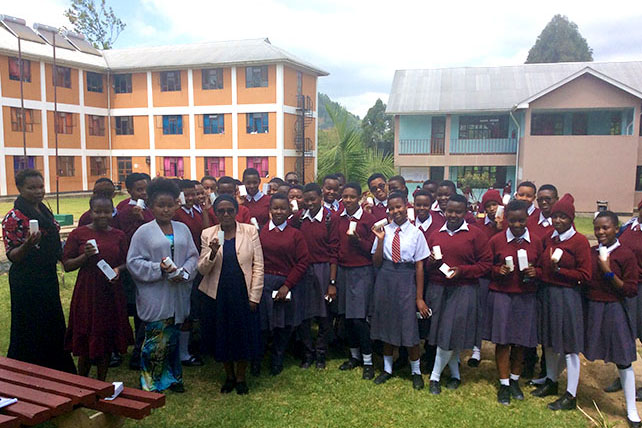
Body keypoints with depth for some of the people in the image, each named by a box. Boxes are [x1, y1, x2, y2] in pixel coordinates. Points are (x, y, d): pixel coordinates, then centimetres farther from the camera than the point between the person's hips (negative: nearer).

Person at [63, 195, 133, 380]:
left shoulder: (119, 236, 5)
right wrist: (85, 256, -17)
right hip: (87, 292, -2)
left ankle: (101, 384, 25)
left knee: (107, 339, 9)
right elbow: (67, 265, 0)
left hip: (112, 293, 2)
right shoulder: (78, 234, -2)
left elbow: (126, 262, 13)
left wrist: (118, 270, -7)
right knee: (86, 343, 4)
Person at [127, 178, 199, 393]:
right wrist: (159, 269, -18)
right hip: (154, 297, -4)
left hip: (178, 295, 4)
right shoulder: (144, 232, -2)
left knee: (172, 338, 14)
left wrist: (184, 273, -10)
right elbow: (134, 262, -5)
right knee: (156, 340, -2)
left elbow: (193, 256, 9)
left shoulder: (183, 229, 9)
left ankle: (171, 378, 29)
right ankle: (150, 382, 14)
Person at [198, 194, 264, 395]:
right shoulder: (208, 234, 2)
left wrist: (254, 297, -6)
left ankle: (241, 377, 29)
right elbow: (202, 269, 0)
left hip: (243, 293, -1)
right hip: (218, 294, 1)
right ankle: (229, 376, 33)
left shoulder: (250, 231, -1)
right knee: (222, 336, 11)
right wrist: (213, 253, -20)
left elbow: (258, 266, -2)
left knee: (244, 335, 7)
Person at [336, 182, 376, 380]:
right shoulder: (338, 219, 7)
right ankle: (354, 356, 25)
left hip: (362, 272, -5)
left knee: (359, 317, -6)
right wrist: (334, 273, 6)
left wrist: (359, 241, -20)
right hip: (342, 271, 5)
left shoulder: (368, 219, -6)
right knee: (347, 316, 10)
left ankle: (368, 361, 7)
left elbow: (373, 248, -4)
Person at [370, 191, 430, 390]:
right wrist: (380, 240, -12)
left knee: (409, 326, 2)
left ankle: (416, 371, 24)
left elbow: (419, 267, -3)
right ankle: (387, 368, 32)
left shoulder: (415, 233, -4)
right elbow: (377, 262, 1)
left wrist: (419, 297, -4)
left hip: (406, 280, -2)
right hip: (385, 279, 3)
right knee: (386, 324, 13)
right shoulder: (384, 231, 1)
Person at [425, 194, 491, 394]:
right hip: (437, 289, 4)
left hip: (463, 290, -4)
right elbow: (425, 264, 17)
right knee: (441, 333, 8)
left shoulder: (476, 234, -1)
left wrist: (461, 270, -14)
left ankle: (435, 376, 9)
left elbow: (485, 264, -3)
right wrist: (430, 262, -6)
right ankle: (455, 374, 26)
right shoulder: (435, 235, 10)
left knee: (450, 334, -6)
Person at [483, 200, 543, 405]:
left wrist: (535, 272, -9)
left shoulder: (536, 241, 3)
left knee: (520, 341, 9)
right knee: (502, 340, 1)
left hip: (526, 296, 2)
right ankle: (504, 384, 14)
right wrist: (498, 271, -14)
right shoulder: (496, 240, -2)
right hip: (500, 294, -2)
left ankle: (515, 380, 28)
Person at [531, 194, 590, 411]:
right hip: (547, 293, 6)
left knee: (569, 345, 2)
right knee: (550, 341, 17)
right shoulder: (548, 238, 7)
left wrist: (559, 270, -17)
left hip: (567, 296, -6)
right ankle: (551, 381, 35)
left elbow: (585, 275, -12)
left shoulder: (579, 241, -10)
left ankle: (571, 396, 12)